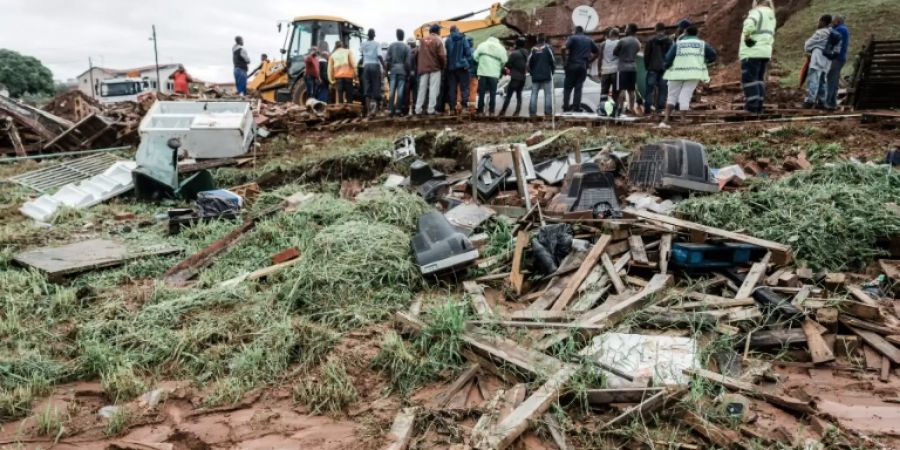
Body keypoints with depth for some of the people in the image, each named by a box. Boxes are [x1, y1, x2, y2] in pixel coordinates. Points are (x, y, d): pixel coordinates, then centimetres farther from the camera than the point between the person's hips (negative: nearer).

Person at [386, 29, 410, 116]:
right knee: (400, 91, 0)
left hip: (393, 70, 2)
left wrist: (387, 70, 7)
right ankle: (398, 109, -3)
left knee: (392, 90, 2)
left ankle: (391, 109, -2)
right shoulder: (406, 47, -2)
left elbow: (388, 59, 1)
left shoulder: (391, 45, 3)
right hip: (402, 70, -2)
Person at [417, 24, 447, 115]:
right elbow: (442, 55, -9)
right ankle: (431, 109, -7)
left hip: (423, 68, 4)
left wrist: (419, 67, 14)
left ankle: (419, 109, 7)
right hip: (435, 68, -4)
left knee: (422, 88, 7)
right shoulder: (438, 40, -6)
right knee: (433, 89, -2)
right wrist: (444, 66, 5)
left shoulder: (423, 40, 6)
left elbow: (419, 53, 8)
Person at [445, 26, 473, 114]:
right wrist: (467, 61, 8)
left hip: (451, 67, 3)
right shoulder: (463, 39, -1)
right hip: (462, 65, -2)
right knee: (464, 87, 0)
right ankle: (464, 105, -10)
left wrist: (447, 64, 10)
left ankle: (452, 107, 2)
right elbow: (468, 52, -6)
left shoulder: (447, 40, 4)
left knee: (452, 88, 5)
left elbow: (445, 53, 2)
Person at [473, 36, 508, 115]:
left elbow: (475, 56, 3)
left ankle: (480, 111, 5)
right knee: (493, 94, 6)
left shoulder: (482, 45, 6)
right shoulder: (501, 48, 5)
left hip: (482, 72, 1)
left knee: (481, 93, 6)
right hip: (494, 74, 0)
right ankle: (491, 111, 4)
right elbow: (504, 61, 2)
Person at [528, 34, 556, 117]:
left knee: (534, 94, 6)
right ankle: (548, 112, -8)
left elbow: (529, 63, 4)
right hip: (547, 76, -3)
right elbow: (552, 61, -5)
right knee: (548, 94, -1)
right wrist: (552, 70, 11)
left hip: (535, 76, 3)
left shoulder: (533, 50, 5)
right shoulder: (547, 48, -3)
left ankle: (532, 112, -2)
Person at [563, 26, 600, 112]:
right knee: (578, 87, 6)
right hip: (583, 66, 3)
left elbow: (565, 48, -15)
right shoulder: (589, 40, 14)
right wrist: (589, 61, 15)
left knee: (567, 87, 5)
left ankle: (566, 106, 0)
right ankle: (576, 106, 0)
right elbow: (597, 52, 14)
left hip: (572, 65, -3)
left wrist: (566, 60, -6)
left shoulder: (572, 38, 1)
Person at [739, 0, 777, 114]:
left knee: (749, 79, -4)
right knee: (759, 79, 13)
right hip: (765, 52, 9)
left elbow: (749, 23, -29)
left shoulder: (757, 12, -7)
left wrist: (746, 36, -17)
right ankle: (759, 106, 11)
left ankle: (753, 105, -7)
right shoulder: (771, 16, 19)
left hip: (752, 52, -8)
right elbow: (771, 37, 21)